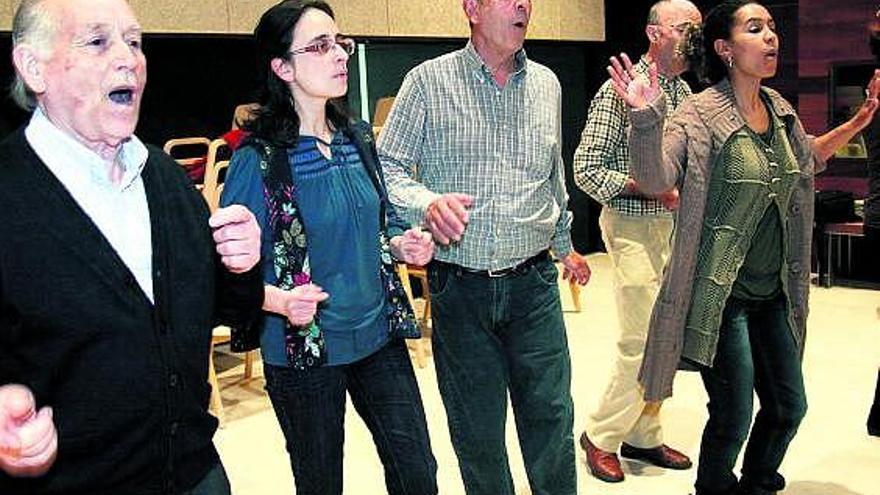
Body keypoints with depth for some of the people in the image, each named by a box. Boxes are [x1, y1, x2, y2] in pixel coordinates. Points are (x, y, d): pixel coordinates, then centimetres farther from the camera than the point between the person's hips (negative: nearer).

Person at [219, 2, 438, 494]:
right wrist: (280, 300, -31)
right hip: (304, 353, -4)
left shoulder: (358, 138, 2)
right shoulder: (258, 159, -15)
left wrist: (401, 243, -5)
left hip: (380, 336, 5)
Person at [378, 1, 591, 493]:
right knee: (476, 429, 11)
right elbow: (387, 167, -4)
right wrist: (427, 202, -23)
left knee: (552, 416, 8)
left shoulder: (546, 83, 9)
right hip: (459, 287, -2)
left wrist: (564, 244, 30)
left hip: (533, 285, 3)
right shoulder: (428, 81, -4)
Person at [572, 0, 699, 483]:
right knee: (643, 341, -7)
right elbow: (585, 169, -14)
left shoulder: (684, 92, 12)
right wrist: (649, 189, -21)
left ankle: (643, 435, 24)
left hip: (674, 224, 8)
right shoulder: (620, 89, -11)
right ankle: (600, 436, 10)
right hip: (634, 226, -7)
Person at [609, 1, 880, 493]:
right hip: (721, 295, -7)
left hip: (774, 293, 7)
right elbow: (656, 178, -29)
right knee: (734, 417, 0)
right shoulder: (700, 115, -15)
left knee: (789, 406, 16)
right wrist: (646, 117, -43)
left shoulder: (780, 110, 6)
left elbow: (806, 161, 26)